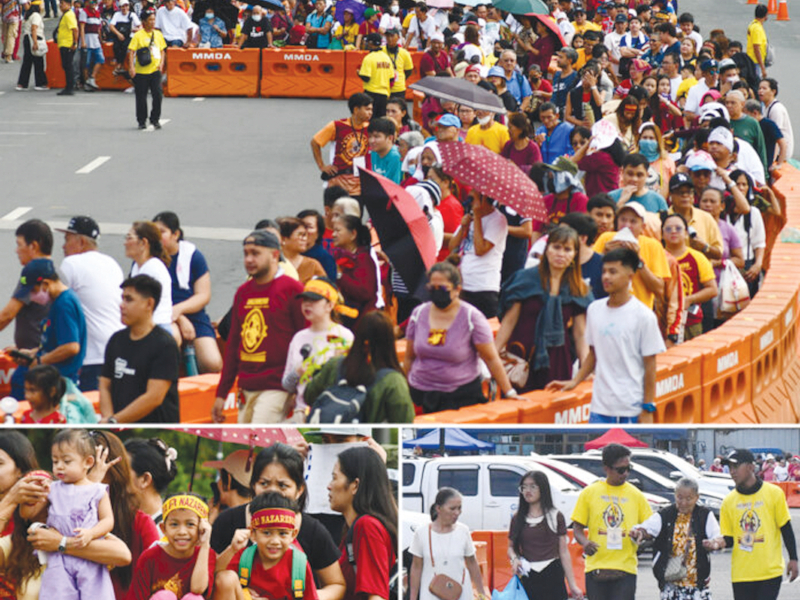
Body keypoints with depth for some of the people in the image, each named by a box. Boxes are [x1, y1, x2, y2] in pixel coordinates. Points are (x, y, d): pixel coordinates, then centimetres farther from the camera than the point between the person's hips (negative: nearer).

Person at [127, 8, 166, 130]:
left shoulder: (158, 34, 8)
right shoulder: (138, 35, -6)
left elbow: (162, 50, 18)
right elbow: (131, 51, -9)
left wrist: (161, 63, 2)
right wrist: (131, 67, -18)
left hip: (155, 70, 3)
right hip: (141, 71, -3)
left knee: (157, 94, -8)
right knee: (141, 98, 4)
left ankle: (155, 119, 6)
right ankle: (142, 121, 17)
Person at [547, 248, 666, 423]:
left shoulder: (643, 316, -7)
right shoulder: (594, 309, 7)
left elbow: (650, 365, -5)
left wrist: (648, 409, -6)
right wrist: (574, 382, 9)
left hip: (632, 409, -4)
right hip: (600, 407, 4)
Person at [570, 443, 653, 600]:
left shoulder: (636, 495, 7)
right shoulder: (589, 493, 5)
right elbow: (577, 527, 7)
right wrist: (584, 542, -15)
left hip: (625, 568, -1)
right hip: (595, 568, 1)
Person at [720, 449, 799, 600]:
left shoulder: (774, 493, -2)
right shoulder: (729, 501, 4)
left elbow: (786, 529, 2)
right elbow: (729, 539, 6)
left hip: (770, 572, -3)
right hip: (741, 575, 3)